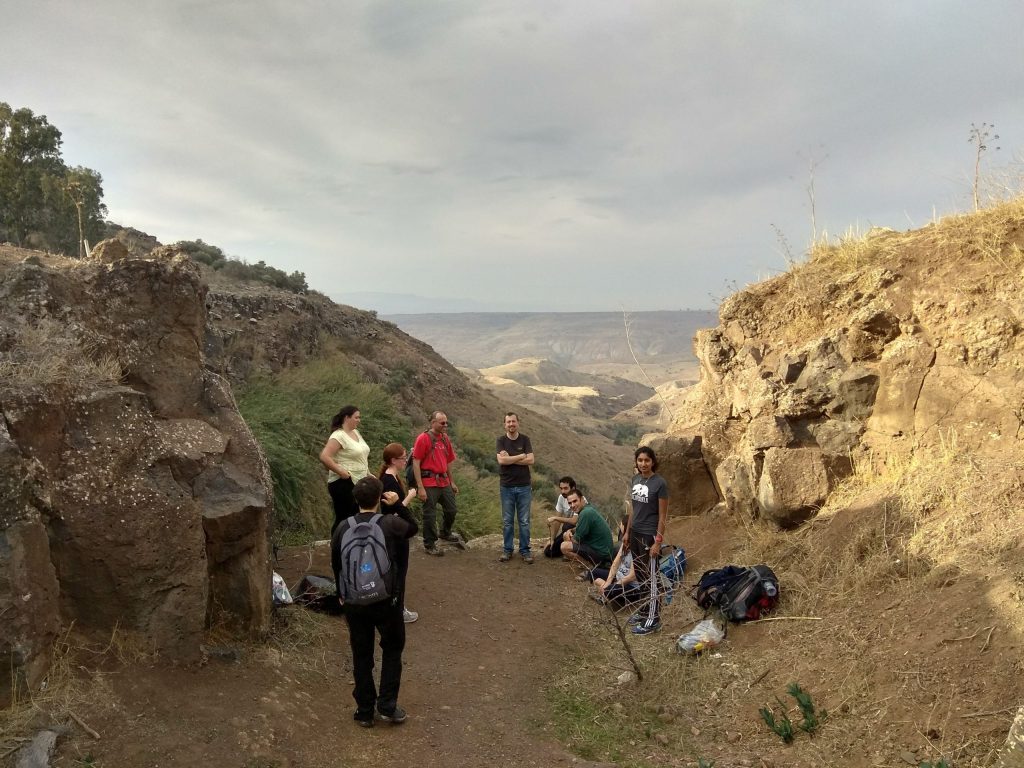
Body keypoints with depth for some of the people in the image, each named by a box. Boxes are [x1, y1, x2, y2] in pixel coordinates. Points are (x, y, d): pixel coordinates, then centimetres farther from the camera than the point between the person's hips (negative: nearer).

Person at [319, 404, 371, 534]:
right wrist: (341, 472, -23)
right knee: (343, 520, -3)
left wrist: (368, 473, 15)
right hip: (343, 484, -9)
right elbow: (324, 457, -27)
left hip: (358, 484, 9)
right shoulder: (339, 436, -16)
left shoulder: (356, 432, 11)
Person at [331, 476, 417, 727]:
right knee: (392, 649, 17)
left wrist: (342, 594, 21)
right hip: (386, 600, -2)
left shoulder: (343, 528, -4)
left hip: (354, 601, 2)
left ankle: (365, 711, 22)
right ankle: (387, 705, 13)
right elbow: (413, 528, 10)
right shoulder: (390, 524, -12)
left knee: (361, 655, 14)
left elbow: (335, 565, 7)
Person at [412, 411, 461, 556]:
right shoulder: (423, 438, -10)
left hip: (444, 482, 7)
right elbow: (416, 464, -13)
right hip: (429, 483, -7)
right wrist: (420, 487, -18)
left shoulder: (445, 439, 11)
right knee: (430, 515, 4)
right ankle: (430, 545, 20)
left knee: (452, 510, 16)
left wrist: (452, 482, 18)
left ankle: (446, 533, 42)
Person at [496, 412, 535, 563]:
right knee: (507, 521, 7)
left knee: (524, 521, 5)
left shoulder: (525, 440, 2)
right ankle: (507, 550, 17)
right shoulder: (500, 440, 0)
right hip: (507, 487, 0)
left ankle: (524, 550, 14)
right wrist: (521, 456, -10)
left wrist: (510, 459, -12)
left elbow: (531, 460, -10)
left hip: (524, 486, 0)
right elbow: (501, 460, -15)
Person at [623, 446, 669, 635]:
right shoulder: (635, 479, 5)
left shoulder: (660, 483, -15)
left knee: (651, 578, 1)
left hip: (650, 535, -7)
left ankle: (653, 619, 10)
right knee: (640, 575, 17)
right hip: (635, 533, 7)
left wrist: (658, 542, -16)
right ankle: (644, 610, 31)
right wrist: (627, 532, 13)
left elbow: (663, 516, -14)